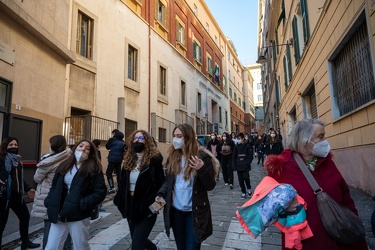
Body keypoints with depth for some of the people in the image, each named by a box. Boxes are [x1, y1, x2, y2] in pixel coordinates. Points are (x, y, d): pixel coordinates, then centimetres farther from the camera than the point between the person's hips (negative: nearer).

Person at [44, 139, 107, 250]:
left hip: (79, 215, -4)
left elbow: (101, 192, -11)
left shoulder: (94, 169, -5)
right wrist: (49, 204, 1)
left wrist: (82, 204, -19)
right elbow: (54, 187, 16)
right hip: (59, 214, 4)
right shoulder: (64, 166, 11)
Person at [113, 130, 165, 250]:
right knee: (138, 240, 23)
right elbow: (123, 183, 11)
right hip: (130, 206, 7)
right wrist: (120, 200, 5)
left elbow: (160, 185, -14)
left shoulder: (154, 160, -12)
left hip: (146, 208, -6)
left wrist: (153, 203, -22)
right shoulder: (129, 160, 6)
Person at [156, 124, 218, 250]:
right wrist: (160, 194, -8)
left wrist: (202, 169, -31)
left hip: (195, 212, -4)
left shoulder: (202, 156, -12)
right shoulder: (172, 156, 2)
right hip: (175, 210, 5)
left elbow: (210, 186, -13)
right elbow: (168, 180, 10)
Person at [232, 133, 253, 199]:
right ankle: (243, 192, 19)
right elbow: (234, 157, 9)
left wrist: (248, 163, -13)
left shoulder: (247, 146, -2)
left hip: (245, 166, -4)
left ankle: (249, 189, 14)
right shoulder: (236, 147, 8)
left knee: (246, 177, -14)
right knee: (240, 180, 5)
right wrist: (234, 165, 2)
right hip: (239, 166, 4)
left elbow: (250, 155, -3)